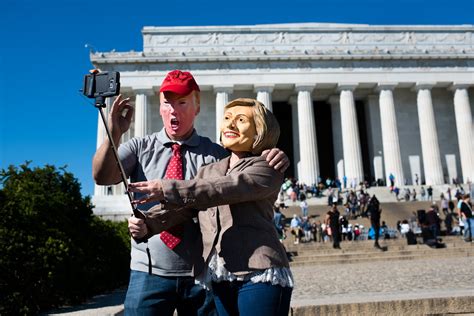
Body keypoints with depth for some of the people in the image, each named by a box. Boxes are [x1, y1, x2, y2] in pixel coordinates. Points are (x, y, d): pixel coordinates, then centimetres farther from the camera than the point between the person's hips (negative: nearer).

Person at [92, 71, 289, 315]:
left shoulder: (217, 154, 4)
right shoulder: (140, 148, 4)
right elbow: (102, 176, -10)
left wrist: (272, 160, -25)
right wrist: (114, 134, -26)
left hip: (203, 275, 1)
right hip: (150, 274, 0)